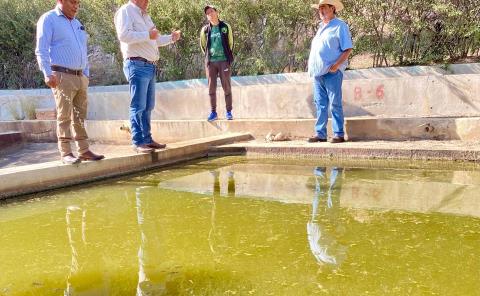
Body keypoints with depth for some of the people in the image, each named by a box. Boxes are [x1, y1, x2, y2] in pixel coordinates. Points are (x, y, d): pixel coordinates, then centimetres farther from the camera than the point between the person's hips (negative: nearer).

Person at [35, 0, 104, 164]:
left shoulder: (77, 23, 22)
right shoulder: (48, 19, 0)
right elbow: (41, 50, -8)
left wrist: (86, 74, 18)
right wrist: (48, 74, -17)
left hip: (80, 77, 7)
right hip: (62, 76, -7)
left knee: (80, 116, 7)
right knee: (64, 116, -6)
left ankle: (83, 150, 11)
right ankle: (65, 153, -3)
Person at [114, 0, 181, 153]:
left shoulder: (145, 15, 24)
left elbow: (155, 40, 29)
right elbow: (124, 35, -19)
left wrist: (171, 38, 14)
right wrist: (147, 35, -19)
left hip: (150, 66, 9)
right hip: (137, 65, -9)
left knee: (148, 106, 11)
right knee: (138, 106, -9)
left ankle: (147, 139, 17)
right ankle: (138, 142, -6)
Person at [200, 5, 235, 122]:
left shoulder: (226, 27, 3)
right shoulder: (205, 30, 7)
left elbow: (231, 43, 8)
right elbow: (203, 45, 19)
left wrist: (228, 57, 8)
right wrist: (208, 56, 15)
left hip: (224, 61, -2)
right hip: (210, 62, 2)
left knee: (227, 87, -2)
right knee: (211, 88, 2)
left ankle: (229, 112, 5)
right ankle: (213, 112, 9)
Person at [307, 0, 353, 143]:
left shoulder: (340, 26, -1)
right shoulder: (321, 27, 22)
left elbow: (347, 49, -7)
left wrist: (336, 65, -18)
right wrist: (312, 67, 12)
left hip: (332, 73, -7)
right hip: (318, 73, 7)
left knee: (335, 104, -5)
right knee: (320, 105, 8)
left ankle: (339, 134, 0)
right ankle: (320, 134, 12)